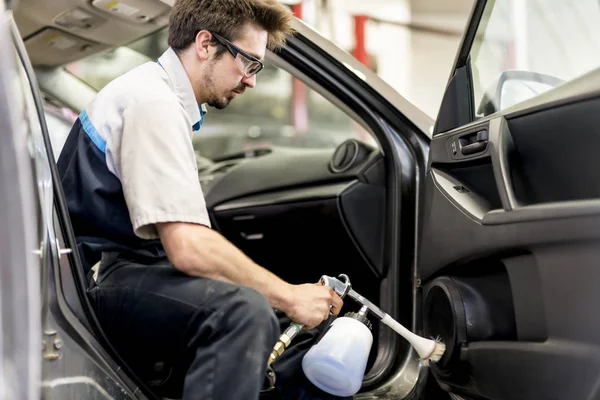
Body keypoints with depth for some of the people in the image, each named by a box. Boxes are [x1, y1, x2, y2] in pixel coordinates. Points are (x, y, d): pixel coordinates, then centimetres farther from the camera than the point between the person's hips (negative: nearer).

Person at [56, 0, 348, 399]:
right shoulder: (153, 102, -16)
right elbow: (189, 247, -25)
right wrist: (288, 295, -16)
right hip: (103, 275, -10)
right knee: (242, 312, -37)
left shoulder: (159, 92, 16)